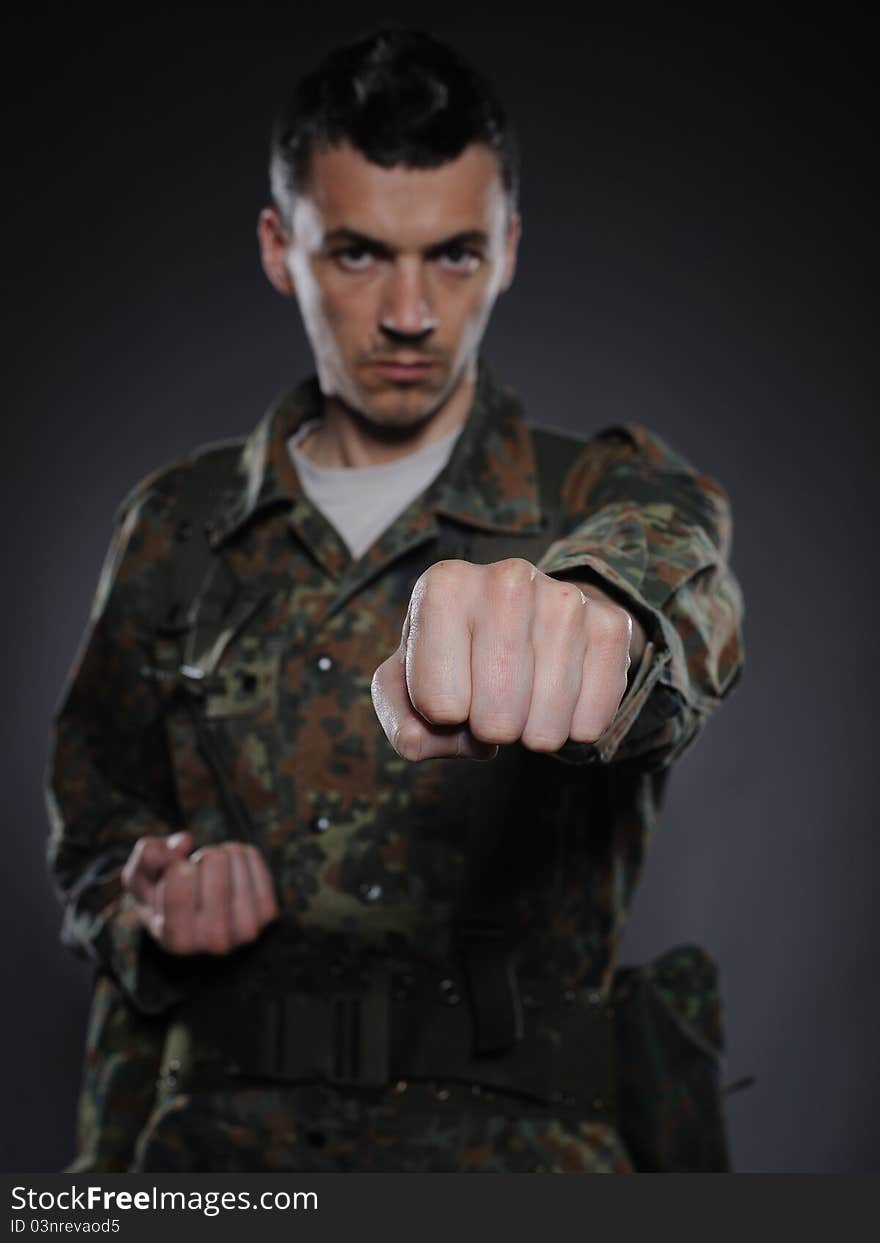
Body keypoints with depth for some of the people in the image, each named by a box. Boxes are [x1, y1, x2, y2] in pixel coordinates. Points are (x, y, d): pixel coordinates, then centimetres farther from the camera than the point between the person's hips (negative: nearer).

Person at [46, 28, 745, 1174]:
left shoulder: (608, 495, 3)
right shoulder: (176, 529, 12)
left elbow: (682, 585, -22)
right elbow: (91, 824, 22)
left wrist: (589, 611, -46)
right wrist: (150, 905, -2)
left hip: (514, 1135, -2)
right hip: (217, 1134, 2)